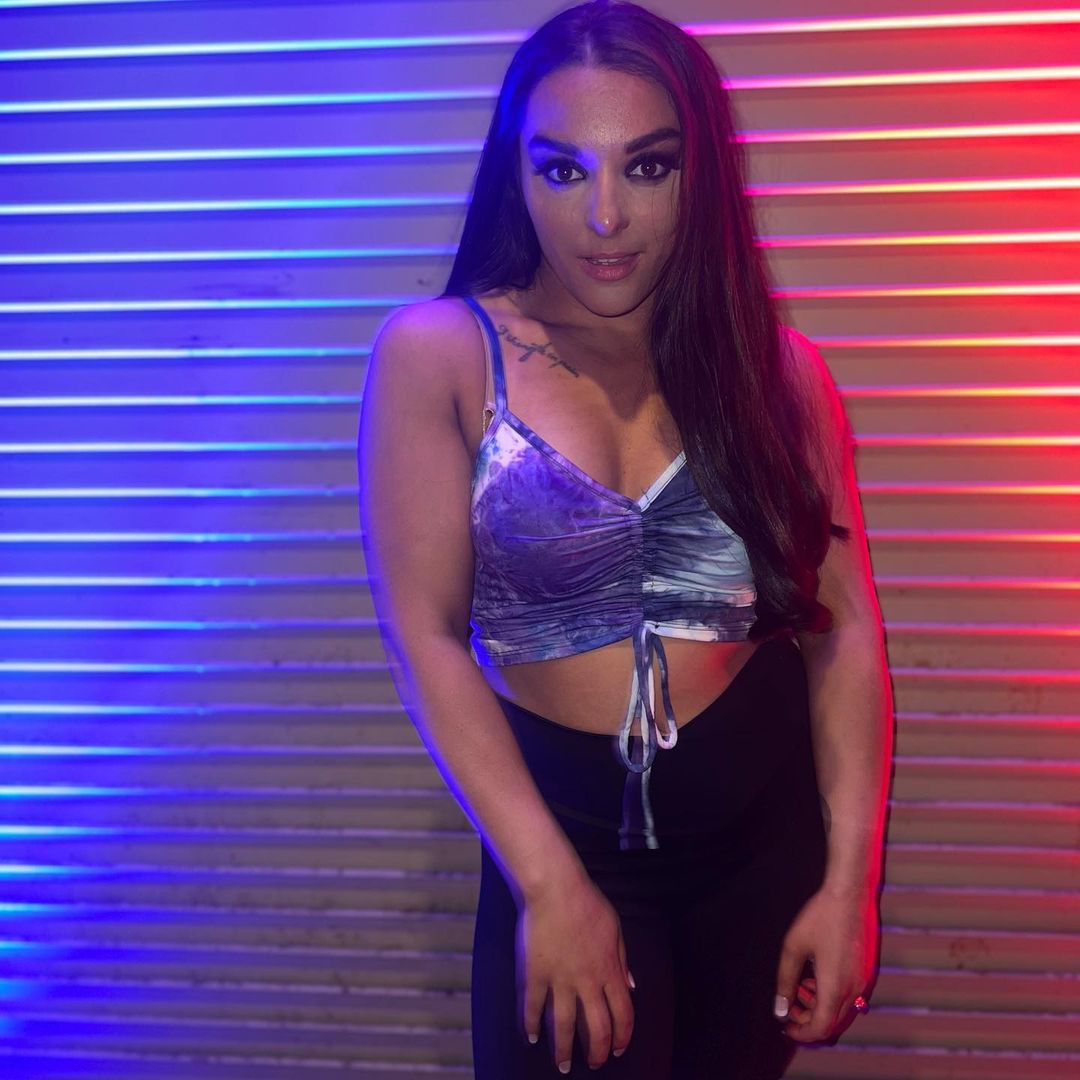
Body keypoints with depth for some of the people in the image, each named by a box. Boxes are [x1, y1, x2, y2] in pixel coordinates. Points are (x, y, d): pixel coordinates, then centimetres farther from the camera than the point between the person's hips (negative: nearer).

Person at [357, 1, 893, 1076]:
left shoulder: (780, 372, -4)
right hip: (562, 830, -2)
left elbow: (845, 627, -4)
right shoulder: (439, 355, -10)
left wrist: (850, 881, -9)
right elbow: (426, 633, -12)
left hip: (772, 824, 2)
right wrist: (550, 885, -15)